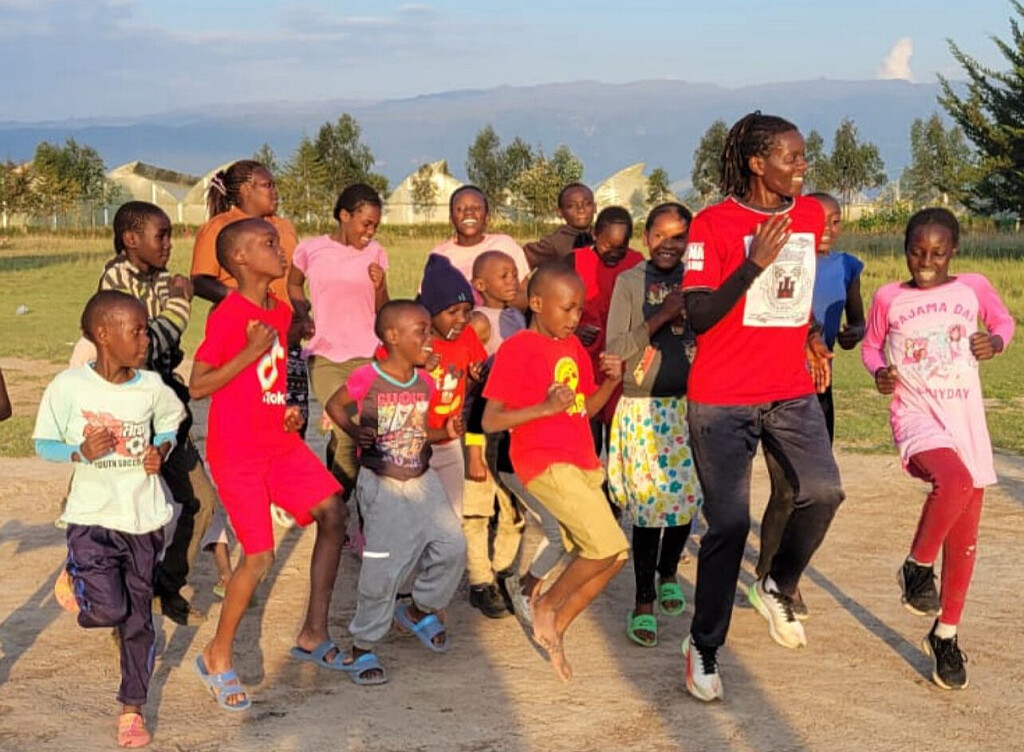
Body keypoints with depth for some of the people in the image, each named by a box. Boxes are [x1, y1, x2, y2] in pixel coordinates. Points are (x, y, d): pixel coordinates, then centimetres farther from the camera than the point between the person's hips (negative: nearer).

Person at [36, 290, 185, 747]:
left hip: (144, 517, 3)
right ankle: (74, 580, 20)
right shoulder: (69, 387, -12)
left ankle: (132, 709, 26)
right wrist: (81, 452, -21)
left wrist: (162, 449, -1)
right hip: (93, 516, -3)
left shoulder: (151, 387, -2)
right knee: (107, 610, -17)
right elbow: (43, 443, -3)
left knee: (138, 617, 9)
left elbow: (172, 419, 18)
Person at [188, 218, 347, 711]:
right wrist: (252, 351, -22)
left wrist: (291, 407, 4)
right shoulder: (228, 314, -15)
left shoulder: (281, 311, 9)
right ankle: (217, 657, 9)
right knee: (260, 555, -12)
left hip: (281, 442, 8)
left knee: (333, 514, -1)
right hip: (237, 452, -8)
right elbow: (197, 386, -16)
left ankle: (313, 636, 12)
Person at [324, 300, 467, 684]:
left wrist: (446, 433, -4)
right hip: (381, 483, -6)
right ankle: (362, 648, 12)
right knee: (383, 568, -5)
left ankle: (420, 610, 23)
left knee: (452, 546, -4)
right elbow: (334, 405, 0)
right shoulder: (368, 377, -13)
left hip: (422, 479, 6)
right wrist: (354, 430, -17)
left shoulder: (424, 382, 4)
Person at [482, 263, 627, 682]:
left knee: (614, 557, 5)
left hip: (582, 463, 8)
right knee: (607, 546, -17)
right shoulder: (516, 349, -9)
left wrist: (610, 381, 2)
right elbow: (490, 420, -12)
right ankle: (547, 605, 7)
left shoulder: (573, 346, 14)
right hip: (544, 463, -8)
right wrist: (546, 407, -21)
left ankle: (554, 628, 19)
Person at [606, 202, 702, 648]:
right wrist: (663, 317, -17)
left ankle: (668, 573, 36)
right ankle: (644, 603, 5)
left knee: (686, 495, 9)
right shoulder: (630, 282, -2)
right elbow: (615, 349, -9)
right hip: (643, 408, -3)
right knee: (649, 503, -5)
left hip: (690, 405, 3)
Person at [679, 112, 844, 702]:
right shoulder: (714, 224, -10)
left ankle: (779, 589, 12)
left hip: (792, 391, 5)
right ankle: (704, 647, 14)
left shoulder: (810, 215, 7)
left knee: (823, 491, -16)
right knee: (729, 524, -5)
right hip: (723, 398, -5)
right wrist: (755, 261, -23)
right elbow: (699, 317, -17)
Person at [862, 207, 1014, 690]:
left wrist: (996, 340, -2)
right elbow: (871, 345, 15)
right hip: (916, 415, -3)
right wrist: (878, 372, -7)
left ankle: (945, 634, 25)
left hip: (966, 420, 3)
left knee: (964, 539, 7)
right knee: (955, 480, -35)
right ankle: (917, 567, -10)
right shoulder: (889, 298, 1)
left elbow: (1004, 320, 20)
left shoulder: (973, 288, 4)